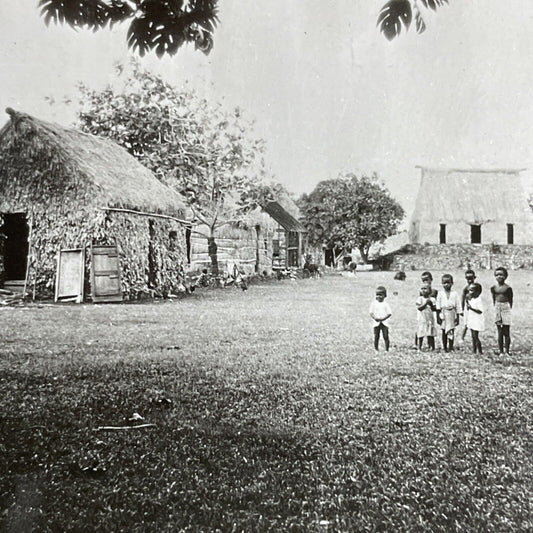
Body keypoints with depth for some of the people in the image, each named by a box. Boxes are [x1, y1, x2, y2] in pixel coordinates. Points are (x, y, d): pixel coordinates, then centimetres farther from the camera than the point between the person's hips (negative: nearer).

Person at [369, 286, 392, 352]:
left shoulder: (386, 304, 3)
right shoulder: (373, 303, 4)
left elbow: (389, 313, -1)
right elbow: (371, 312, 0)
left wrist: (383, 319, -15)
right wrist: (375, 318, -18)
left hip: (384, 322, 0)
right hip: (376, 323, 0)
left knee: (386, 336, -2)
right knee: (376, 337, 2)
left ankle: (386, 350, 6)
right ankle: (376, 350, 11)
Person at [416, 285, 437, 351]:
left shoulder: (432, 299, 5)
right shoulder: (419, 299, -1)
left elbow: (434, 309, 0)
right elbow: (419, 308, -12)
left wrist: (431, 304, -16)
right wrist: (426, 303, -19)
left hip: (430, 319, 2)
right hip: (421, 319, -2)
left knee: (431, 334, 2)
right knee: (421, 334, 0)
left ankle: (431, 347, 7)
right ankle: (419, 347, 6)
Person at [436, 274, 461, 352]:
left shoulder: (455, 294, 0)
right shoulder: (440, 294, 1)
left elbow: (458, 306, 3)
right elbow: (438, 306, 2)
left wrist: (457, 317, 1)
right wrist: (438, 317, -2)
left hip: (452, 314, -1)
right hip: (443, 314, 1)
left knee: (451, 331, -2)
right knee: (444, 331, 7)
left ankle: (450, 347, 4)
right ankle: (444, 347, 15)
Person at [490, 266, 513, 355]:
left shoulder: (508, 288, -4)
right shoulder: (493, 288, 5)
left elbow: (510, 300, 3)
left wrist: (509, 309, 0)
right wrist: (496, 308, 8)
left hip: (506, 308, -2)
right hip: (497, 309, 2)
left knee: (506, 332, 1)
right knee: (500, 332, 4)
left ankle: (507, 351, 7)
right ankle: (501, 351, 8)